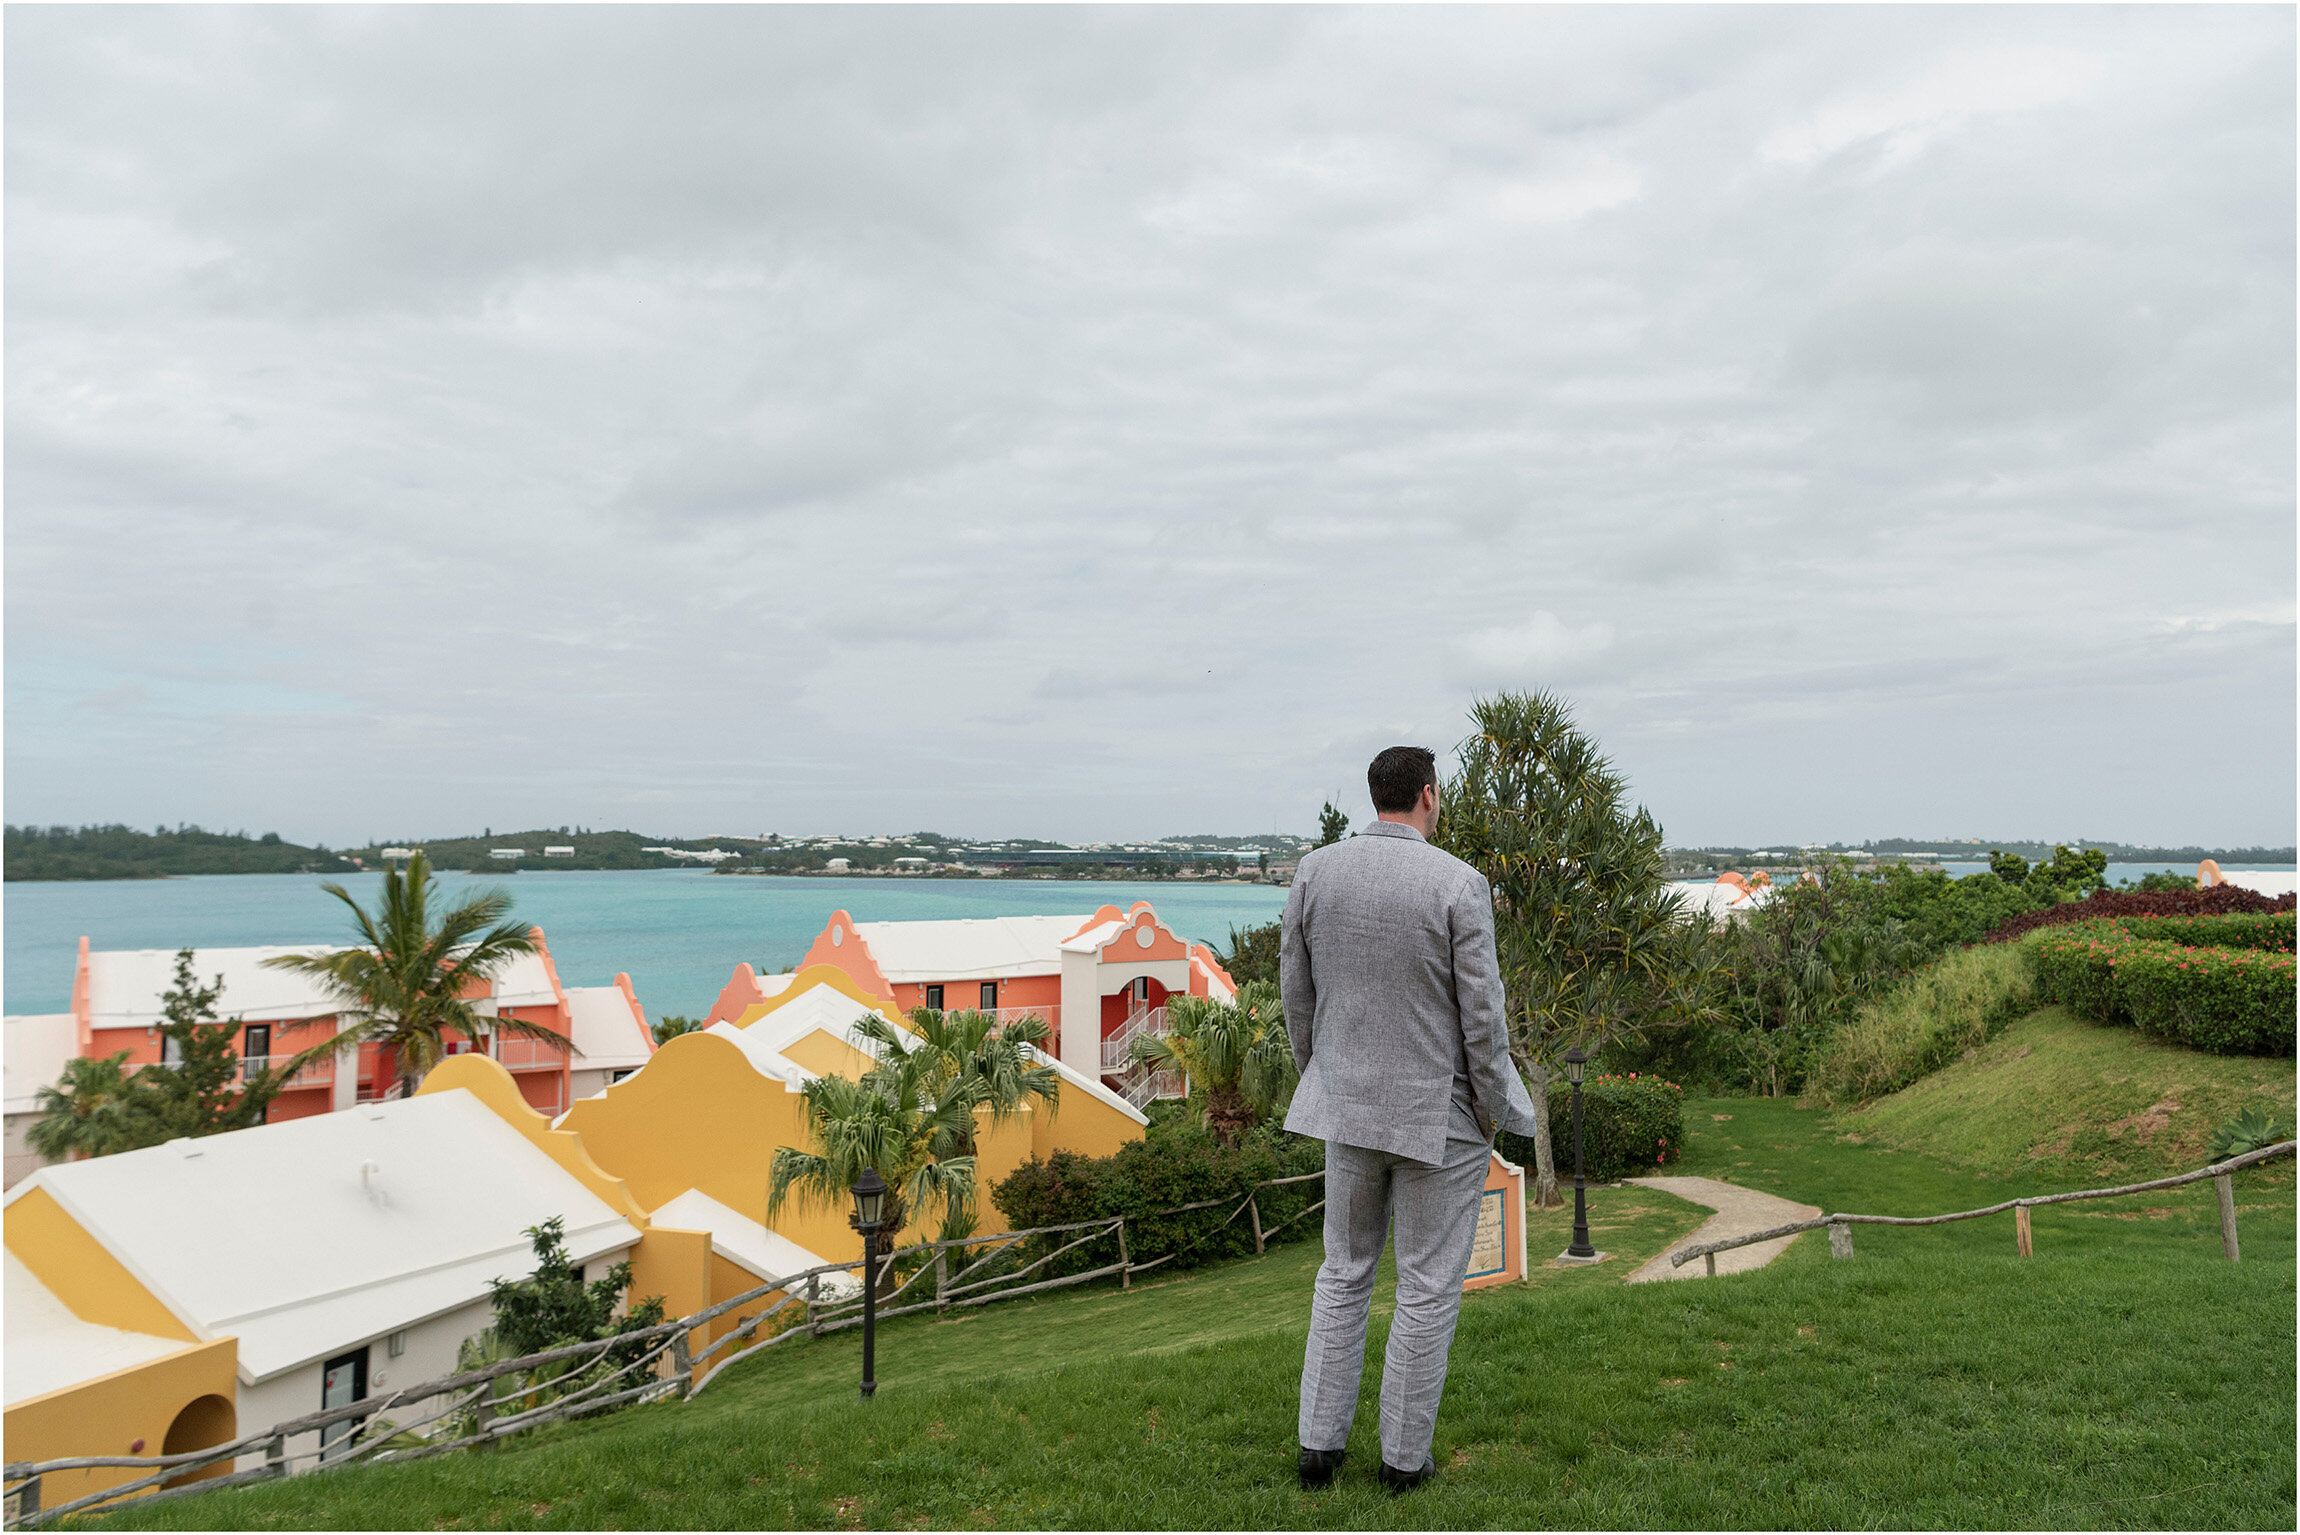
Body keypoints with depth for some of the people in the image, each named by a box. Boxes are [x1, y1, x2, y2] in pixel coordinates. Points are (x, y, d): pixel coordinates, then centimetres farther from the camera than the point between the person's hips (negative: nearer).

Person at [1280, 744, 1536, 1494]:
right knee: (1428, 1285, 11)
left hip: (1350, 1105, 4)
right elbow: (1481, 1016, -16)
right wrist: (1492, 1116, -3)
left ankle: (1319, 1445, 22)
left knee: (1345, 1271, 19)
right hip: (1441, 1113, -4)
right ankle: (1404, 1456, 22)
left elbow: (1298, 995, 2)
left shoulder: (1314, 872, -5)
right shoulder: (1459, 884, -18)